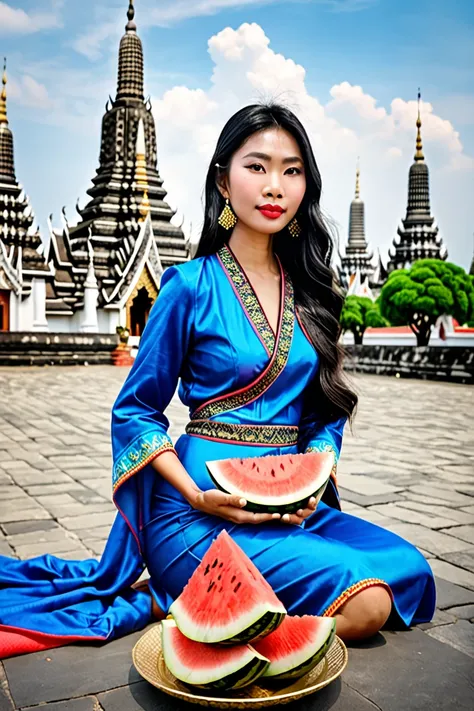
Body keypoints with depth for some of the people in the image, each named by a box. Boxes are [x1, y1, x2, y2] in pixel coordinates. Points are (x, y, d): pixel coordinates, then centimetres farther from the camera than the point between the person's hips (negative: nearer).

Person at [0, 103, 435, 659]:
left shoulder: (309, 290, 10)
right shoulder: (192, 286, -6)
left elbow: (325, 410, 14)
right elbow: (135, 411, -2)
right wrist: (197, 496, -14)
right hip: (203, 511, -6)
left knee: (409, 570, -13)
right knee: (363, 603, -20)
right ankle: (170, 601, -3)